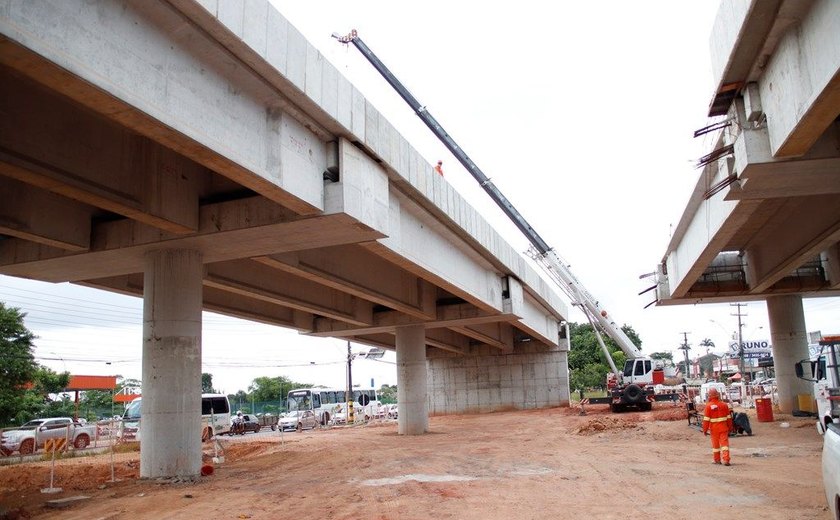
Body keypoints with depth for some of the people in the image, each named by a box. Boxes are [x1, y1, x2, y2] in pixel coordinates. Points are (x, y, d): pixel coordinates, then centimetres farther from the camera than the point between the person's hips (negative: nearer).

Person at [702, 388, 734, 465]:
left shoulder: (708, 406, -11)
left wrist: (705, 430, -3)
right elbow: (729, 417, 6)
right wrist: (730, 428, 17)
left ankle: (717, 460, 20)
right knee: (724, 443, 1)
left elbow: (706, 419, -11)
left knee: (715, 444, 11)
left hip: (714, 428, -1)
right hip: (723, 428, 1)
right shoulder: (724, 405, -1)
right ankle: (726, 460, -8)